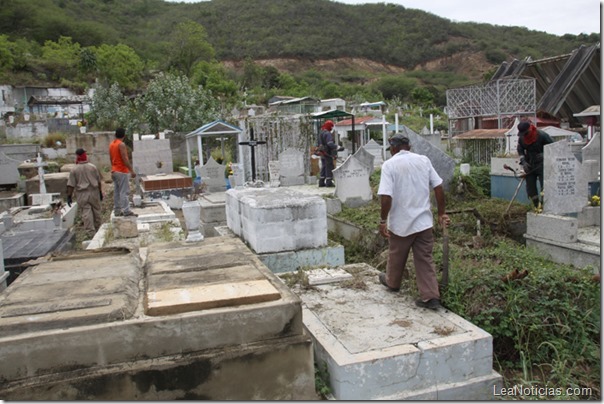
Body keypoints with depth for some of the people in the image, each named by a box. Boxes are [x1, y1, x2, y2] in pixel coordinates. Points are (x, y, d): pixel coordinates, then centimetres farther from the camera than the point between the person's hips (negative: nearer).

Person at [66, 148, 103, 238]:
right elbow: (99, 181, 6)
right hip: (94, 192, 3)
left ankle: (91, 233, -3)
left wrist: (69, 196, 2)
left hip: (82, 194, -3)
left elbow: (71, 185, -6)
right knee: (96, 212, 14)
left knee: (86, 214, -1)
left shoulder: (74, 170, -7)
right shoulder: (93, 167, 1)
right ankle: (99, 230, 25)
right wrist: (100, 192, 17)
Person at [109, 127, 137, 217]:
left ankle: (117, 210, 13)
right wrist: (132, 170, -19)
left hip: (114, 171, 9)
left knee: (116, 191, 10)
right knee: (124, 192, -7)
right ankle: (126, 211, -7)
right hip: (122, 171, -9)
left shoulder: (111, 144, 12)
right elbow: (125, 159, -21)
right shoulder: (121, 144, -15)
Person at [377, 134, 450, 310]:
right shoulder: (424, 160, 2)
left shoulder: (389, 164, -10)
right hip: (424, 221, 3)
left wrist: (383, 220, -10)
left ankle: (392, 282, 41)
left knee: (396, 256, 19)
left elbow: (386, 196, -19)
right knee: (425, 259, 8)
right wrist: (441, 214, 9)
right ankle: (431, 297, 6)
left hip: (400, 222, -3)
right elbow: (439, 188, 1)